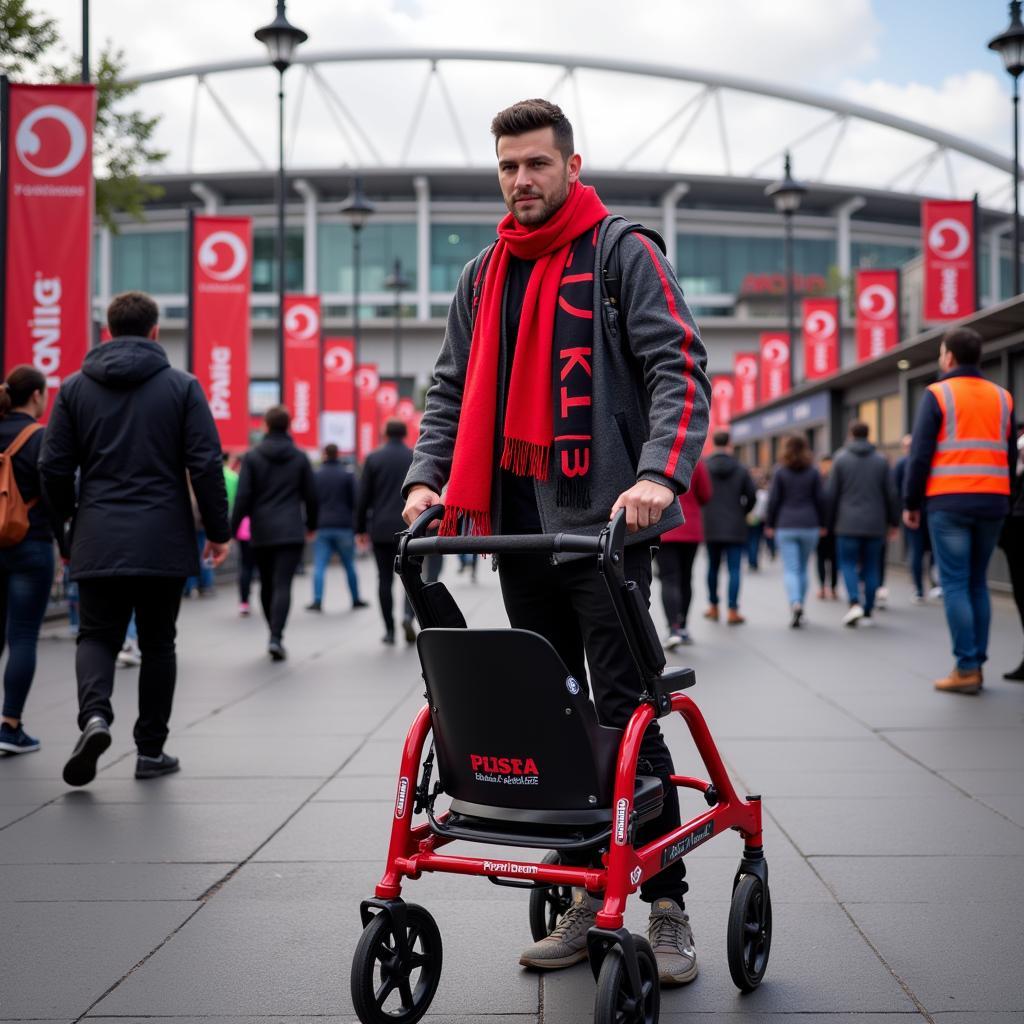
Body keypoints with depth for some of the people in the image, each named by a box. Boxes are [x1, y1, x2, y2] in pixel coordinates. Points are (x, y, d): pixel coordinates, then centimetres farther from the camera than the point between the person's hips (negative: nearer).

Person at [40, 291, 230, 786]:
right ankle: (151, 750, 16)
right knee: (157, 643, 12)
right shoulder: (182, 386, 0)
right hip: (164, 542, -1)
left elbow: (54, 467, 3)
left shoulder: (74, 388, 5)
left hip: (98, 541, 1)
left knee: (96, 635, 10)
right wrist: (218, 531, 3)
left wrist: (70, 519, 19)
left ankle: (95, 714, -18)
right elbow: (206, 466, -5)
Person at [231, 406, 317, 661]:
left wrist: (232, 529, -1)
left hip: (261, 532, 1)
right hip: (291, 532, -1)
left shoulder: (252, 457, 0)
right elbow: (311, 495, 8)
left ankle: (274, 635, 23)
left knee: (267, 585, 15)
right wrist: (311, 524, 23)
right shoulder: (300, 457, 4)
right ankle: (276, 637, -22)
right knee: (283, 585, -7)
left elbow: (243, 496, -5)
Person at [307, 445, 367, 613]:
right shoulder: (348, 474, 0)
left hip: (322, 527, 1)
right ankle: (356, 599, 19)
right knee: (349, 565, 11)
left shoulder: (316, 475, 4)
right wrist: (357, 526, 5)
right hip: (344, 526, 0)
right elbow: (355, 501, -4)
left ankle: (317, 600, -14)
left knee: (319, 566, -2)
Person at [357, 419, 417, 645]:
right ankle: (408, 614, -16)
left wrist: (361, 528, 8)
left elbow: (364, 496, 1)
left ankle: (389, 629, 5)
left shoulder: (373, 458, 1)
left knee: (385, 579, 6)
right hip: (410, 527, 0)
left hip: (381, 529, 0)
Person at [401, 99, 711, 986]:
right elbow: (454, 391, 17)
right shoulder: (483, 278, 17)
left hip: (605, 528, -6)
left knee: (624, 714, -5)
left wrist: (659, 474, -25)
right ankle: (586, 892, 22)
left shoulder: (623, 253, 0)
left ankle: (667, 904, 7)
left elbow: (679, 368, -10)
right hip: (519, 530, 6)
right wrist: (426, 477, 0)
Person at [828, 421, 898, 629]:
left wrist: (830, 522, 7)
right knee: (870, 567, 8)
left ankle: (855, 602, -17)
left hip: (848, 524, -2)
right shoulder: (880, 459, 3)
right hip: (874, 524, 2)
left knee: (848, 563, 4)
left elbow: (832, 494, -1)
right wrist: (892, 520, 12)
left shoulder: (841, 458, -1)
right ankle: (868, 612, 8)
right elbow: (890, 493, 3)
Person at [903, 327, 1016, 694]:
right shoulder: (1002, 397, 13)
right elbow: (1011, 456, 13)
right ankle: (976, 663, 13)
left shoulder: (937, 394, -2)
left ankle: (966, 668, -5)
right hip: (993, 502, 5)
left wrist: (910, 503, 1)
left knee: (955, 584, -2)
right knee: (977, 583, 13)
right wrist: (1004, 501, 17)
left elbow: (920, 454, -6)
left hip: (949, 502, -5)